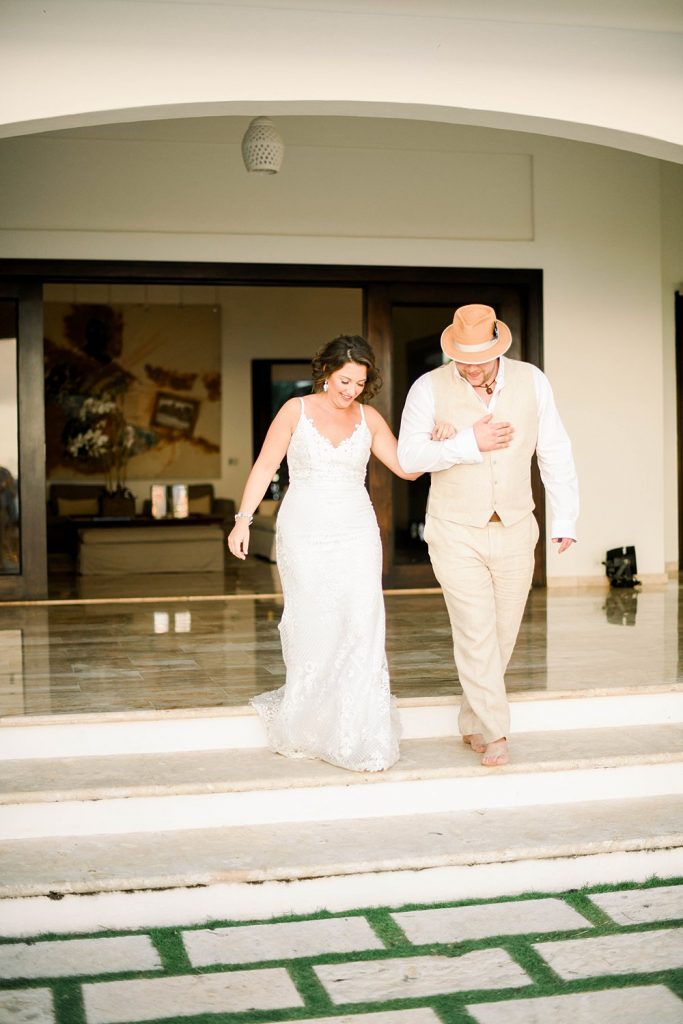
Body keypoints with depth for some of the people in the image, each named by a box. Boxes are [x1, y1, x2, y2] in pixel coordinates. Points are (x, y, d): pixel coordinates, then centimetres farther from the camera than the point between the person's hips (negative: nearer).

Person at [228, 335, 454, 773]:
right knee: (313, 631, 1)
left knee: (361, 629, -8)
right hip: (304, 535, -2)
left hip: (356, 535, 2)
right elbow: (266, 466, 0)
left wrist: (435, 440, -11)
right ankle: (303, 725, 24)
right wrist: (243, 519, -7)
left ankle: (359, 739, -2)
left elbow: (407, 468, 6)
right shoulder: (297, 410, 1)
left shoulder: (369, 418, 7)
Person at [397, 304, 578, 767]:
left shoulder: (532, 381, -1)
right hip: (456, 533, -3)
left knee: (503, 636, 11)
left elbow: (555, 452, 4)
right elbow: (410, 455, -9)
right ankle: (496, 733, 2)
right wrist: (469, 444, -19)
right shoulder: (430, 388, -8)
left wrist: (566, 518, 3)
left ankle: (472, 721, 29)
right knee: (477, 635, -7)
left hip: (514, 531, 3)